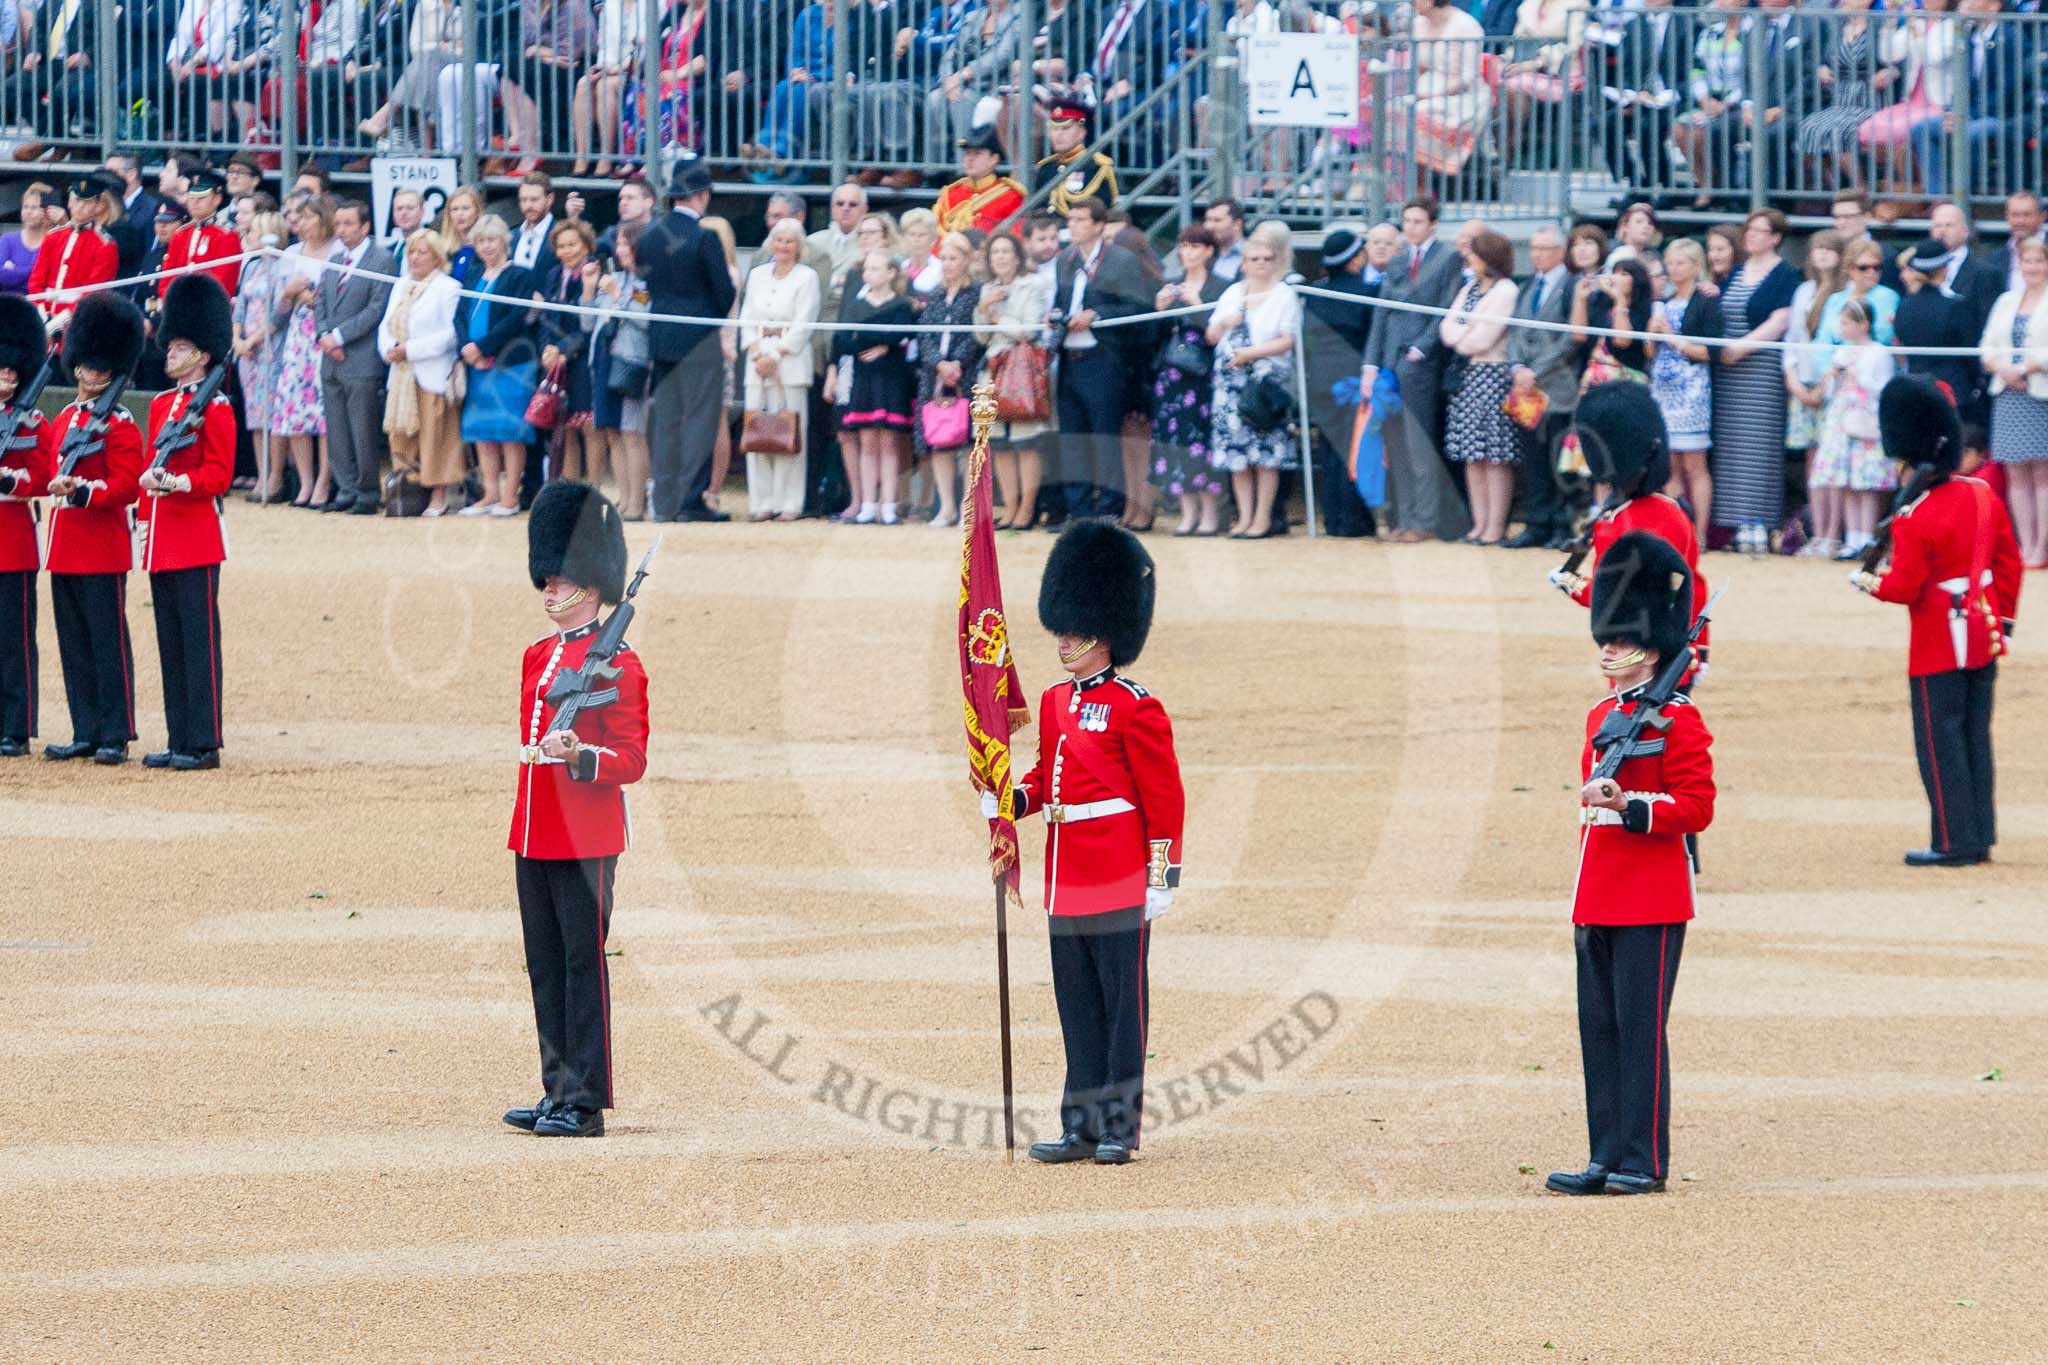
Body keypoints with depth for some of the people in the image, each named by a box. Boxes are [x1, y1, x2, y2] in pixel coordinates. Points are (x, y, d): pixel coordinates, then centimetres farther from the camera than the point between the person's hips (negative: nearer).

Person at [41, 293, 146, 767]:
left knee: (108, 641, -4)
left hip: (102, 550, -8)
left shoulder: (120, 426, -7)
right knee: (74, 643, 9)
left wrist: (82, 491, -26)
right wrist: (56, 488, 7)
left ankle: (115, 736, -1)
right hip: (65, 547, 8)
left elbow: (126, 486, -15)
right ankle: (86, 733, 14)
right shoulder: (64, 419, 15)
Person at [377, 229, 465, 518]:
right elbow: (387, 325, 18)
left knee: (434, 437, -5)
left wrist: (410, 350, -16)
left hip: (433, 375, -7)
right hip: (402, 375, 7)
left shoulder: (447, 288, -6)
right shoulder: (401, 287, 19)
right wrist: (389, 348, -5)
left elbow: (450, 334, -14)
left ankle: (438, 497, 1)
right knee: (401, 437, 6)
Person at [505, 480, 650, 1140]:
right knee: (545, 967, 10)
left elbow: (631, 761, -12)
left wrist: (577, 754, -28)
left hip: (586, 838, -8)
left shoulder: (617, 664, -9)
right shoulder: (538, 655, 14)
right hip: (534, 833, 8)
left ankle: (584, 1104, -2)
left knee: (583, 964, -5)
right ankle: (557, 1093, 16)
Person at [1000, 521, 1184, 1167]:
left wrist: (1162, 876, -11)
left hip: (1119, 883, -7)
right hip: (1066, 883, 7)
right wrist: (1009, 801, 1)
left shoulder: (1135, 709, -9)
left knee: (1122, 1004, 0)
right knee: (1078, 1009, 10)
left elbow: (1165, 797, -9)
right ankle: (1083, 1127, 14)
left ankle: (1120, 1127, 4)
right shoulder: (1055, 703, 12)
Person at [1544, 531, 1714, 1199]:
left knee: (1640, 1027, -5)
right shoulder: (1601, 717, 16)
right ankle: (1607, 1159, 12)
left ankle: (1644, 1161, -1)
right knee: (1599, 1029, 7)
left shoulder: (1677, 719, -8)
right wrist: (1582, 906, 14)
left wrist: (1628, 804, -25)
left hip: (1651, 907, -8)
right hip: (1599, 905, 8)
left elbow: (1695, 808, -13)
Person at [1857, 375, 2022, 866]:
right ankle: (1980, 836, 16)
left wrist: (1868, 582, 3)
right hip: (1983, 637, 7)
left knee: (1941, 743, 0)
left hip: (1939, 647, -7)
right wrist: (2003, 619, 20)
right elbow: (2009, 563, 10)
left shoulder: (1914, 519, -20)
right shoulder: (1983, 497, 2)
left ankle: (1955, 842, 2)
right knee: (1975, 739, 13)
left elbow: (1905, 586, -18)